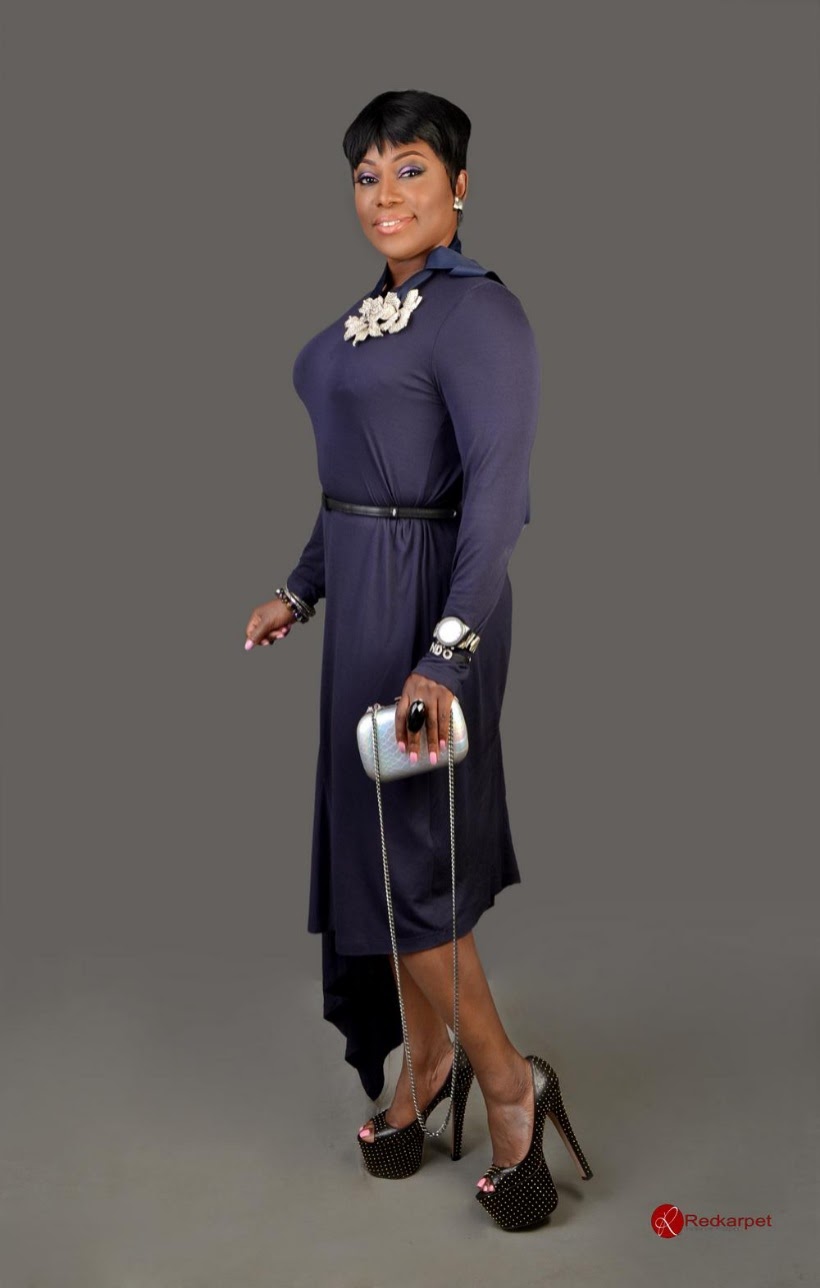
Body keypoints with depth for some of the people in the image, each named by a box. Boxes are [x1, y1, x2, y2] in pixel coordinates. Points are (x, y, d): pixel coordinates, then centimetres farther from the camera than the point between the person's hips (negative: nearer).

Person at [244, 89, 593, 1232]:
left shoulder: (478, 311, -15)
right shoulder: (371, 311, 13)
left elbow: (498, 492, -24)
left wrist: (446, 653, -31)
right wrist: (301, 590, 19)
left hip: (427, 597, -9)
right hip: (364, 590, 9)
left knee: (404, 846, -4)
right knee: (374, 833, 14)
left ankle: (508, 1080, 15)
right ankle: (425, 1060, 31)